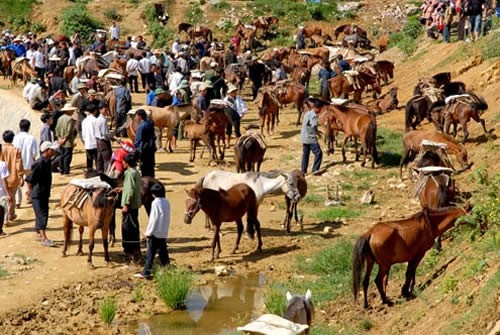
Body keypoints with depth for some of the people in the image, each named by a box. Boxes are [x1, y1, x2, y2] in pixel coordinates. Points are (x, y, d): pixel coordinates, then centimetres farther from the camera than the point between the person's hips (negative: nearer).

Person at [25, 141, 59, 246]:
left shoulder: (47, 161, 6)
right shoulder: (40, 163, -22)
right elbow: (30, 179, -21)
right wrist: (30, 189, -10)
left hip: (45, 193, 9)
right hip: (37, 194, -9)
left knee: (41, 214, 17)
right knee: (42, 215, -9)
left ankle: (39, 234, 30)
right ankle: (44, 238, -8)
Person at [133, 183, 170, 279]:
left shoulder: (155, 202, -14)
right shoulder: (167, 202, 7)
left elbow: (154, 219, -15)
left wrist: (148, 232, -10)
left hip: (155, 232, -7)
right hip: (164, 233, 7)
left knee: (150, 253, -3)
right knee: (163, 252, 13)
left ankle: (146, 272, -2)